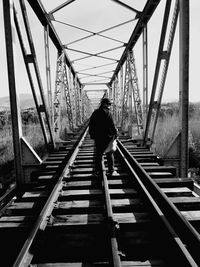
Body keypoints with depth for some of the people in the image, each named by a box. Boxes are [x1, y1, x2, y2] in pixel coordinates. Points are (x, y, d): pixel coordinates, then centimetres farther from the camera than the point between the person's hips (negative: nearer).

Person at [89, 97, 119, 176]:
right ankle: (111, 171, 9)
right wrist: (115, 134, -4)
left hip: (97, 138, 5)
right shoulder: (107, 113, -11)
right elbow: (112, 125, -15)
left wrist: (92, 135, 17)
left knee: (99, 154, 13)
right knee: (109, 154, 5)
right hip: (107, 137, -5)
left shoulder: (95, 113, 8)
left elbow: (91, 125, 11)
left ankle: (98, 170, 18)